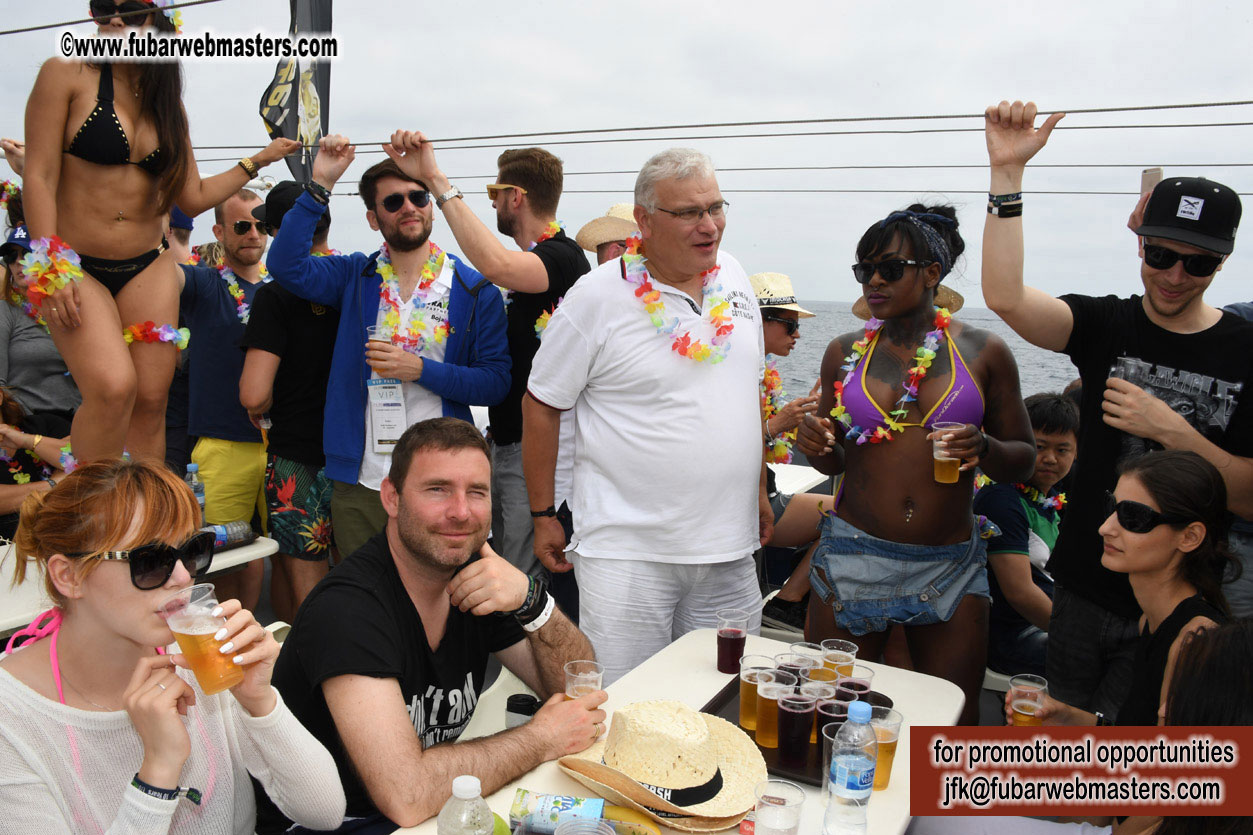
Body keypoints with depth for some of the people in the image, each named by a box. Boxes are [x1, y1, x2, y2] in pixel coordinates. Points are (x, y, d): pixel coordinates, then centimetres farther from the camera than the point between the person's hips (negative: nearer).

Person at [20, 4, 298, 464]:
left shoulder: (168, 104, 11)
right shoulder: (66, 75, -4)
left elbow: (194, 198, 13)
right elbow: (40, 177, -9)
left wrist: (257, 161, 12)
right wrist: (51, 268, -17)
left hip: (148, 269, 5)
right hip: (74, 266, -4)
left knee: (151, 400, 0)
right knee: (114, 387, -23)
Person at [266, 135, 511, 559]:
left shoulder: (475, 290, 0)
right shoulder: (355, 276, 8)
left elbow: (496, 382, -5)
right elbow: (286, 265, -9)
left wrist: (421, 369, -16)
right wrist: (320, 185, -14)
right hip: (358, 481, 2)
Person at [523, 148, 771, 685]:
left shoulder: (733, 278, 7)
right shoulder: (598, 296, -10)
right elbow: (541, 404, -3)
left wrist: (759, 491, 18)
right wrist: (543, 516, -1)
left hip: (731, 549, 6)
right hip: (628, 552, -5)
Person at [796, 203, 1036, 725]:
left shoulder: (983, 352, 1)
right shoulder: (845, 352, 5)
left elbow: (1023, 461, 6)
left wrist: (985, 449, -16)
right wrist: (816, 444, -9)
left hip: (950, 564, -1)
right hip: (853, 553, 1)